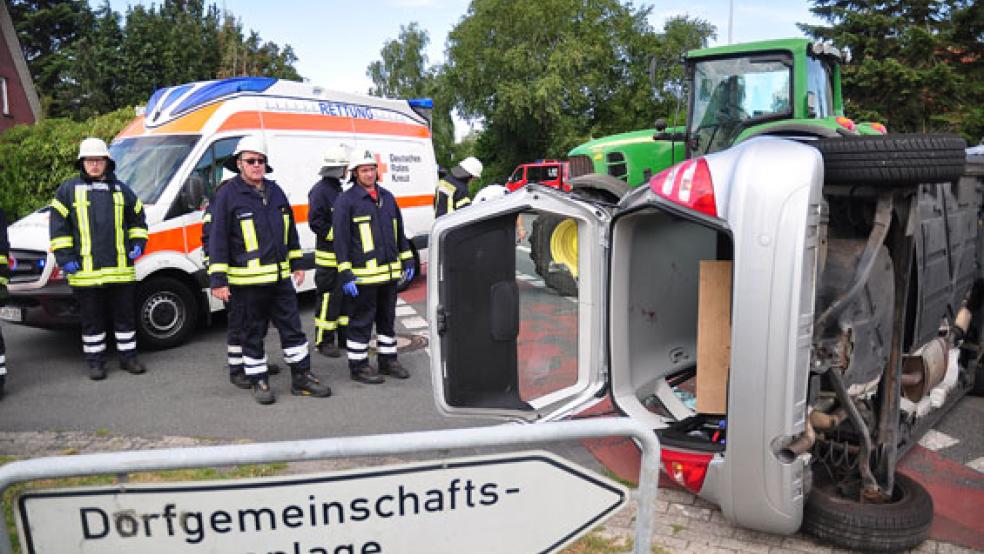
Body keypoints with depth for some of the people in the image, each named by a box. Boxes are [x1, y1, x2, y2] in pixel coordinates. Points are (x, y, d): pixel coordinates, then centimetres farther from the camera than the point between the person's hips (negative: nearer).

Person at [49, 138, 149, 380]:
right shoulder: (69, 190, 4)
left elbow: (137, 219, 21)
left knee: (125, 315, 9)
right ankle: (95, 362, 16)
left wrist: (138, 243, 7)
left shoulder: (121, 189, 11)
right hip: (86, 270, -2)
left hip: (120, 269, 2)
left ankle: (128, 357, 21)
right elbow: (58, 225, 2)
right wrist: (64, 257, -5)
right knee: (92, 319, 6)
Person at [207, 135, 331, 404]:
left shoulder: (275, 192, 11)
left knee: (292, 327, 9)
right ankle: (259, 382, 20)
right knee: (253, 333, 7)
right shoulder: (228, 195, -7)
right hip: (248, 279, -5)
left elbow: (290, 229, 20)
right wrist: (218, 280, -13)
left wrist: (297, 264, 19)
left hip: (280, 277, 5)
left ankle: (301, 377, 20)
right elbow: (217, 239, -9)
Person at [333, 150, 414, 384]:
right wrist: (345, 274, -16)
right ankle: (358, 366, 14)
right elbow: (341, 239, -11)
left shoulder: (387, 197, 12)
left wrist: (407, 260, 15)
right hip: (364, 274, -6)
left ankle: (388, 360, 29)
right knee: (361, 321, 2)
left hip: (390, 272, 7)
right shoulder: (346, 201, -7)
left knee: (387, 318, 16)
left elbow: (399, 232, 19)